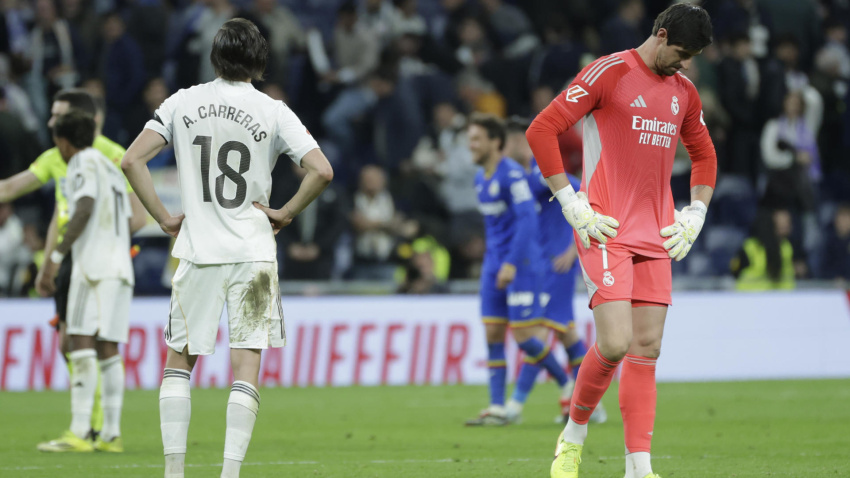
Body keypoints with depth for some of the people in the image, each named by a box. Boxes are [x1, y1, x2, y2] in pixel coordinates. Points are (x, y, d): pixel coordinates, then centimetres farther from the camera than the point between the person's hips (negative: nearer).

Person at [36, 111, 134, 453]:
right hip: (120, 265, 9)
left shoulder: (84, 164, -2)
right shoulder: (112, 169, 24)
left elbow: (84, 210, -17)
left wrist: (57, 255, -17)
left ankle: (78, 433, -21)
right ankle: (111, 434, 1)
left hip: (94, 263, -9)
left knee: (82, 344, -13)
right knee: (108, 350, 6)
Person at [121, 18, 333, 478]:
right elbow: (321, 171, -11)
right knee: (246, 363, -1)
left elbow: (132, 161, -5)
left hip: (197, 250, 1)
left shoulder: (182, 103, 2)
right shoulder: (273, 112, -2)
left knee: (178, 358, 13)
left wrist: (164, 218, 3)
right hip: (252, 250, -1)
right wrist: (284, 214, 2)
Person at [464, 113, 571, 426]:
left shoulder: (512, 174, -15)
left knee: (524, 335, -9)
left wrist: (512, 263, -26)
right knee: (493, 334, 1)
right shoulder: (480, 178, 13)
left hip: (522, 263, -8)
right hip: (494, 265, 8)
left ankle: (568, 384, 11)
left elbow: (527, 220, -21)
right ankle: (497, 408, 2)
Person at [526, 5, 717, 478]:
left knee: (647, 350, 1)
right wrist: (571, 205, -12)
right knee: (615, 342, -17)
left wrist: (695, 216, 15)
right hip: (605, 230, -6)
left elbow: (704, 155, 30)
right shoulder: (609, 73, -7)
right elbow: (541, 131, -10)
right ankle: (574, 435, 7)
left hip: (656, 237, 6)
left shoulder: (684, 92, 13)